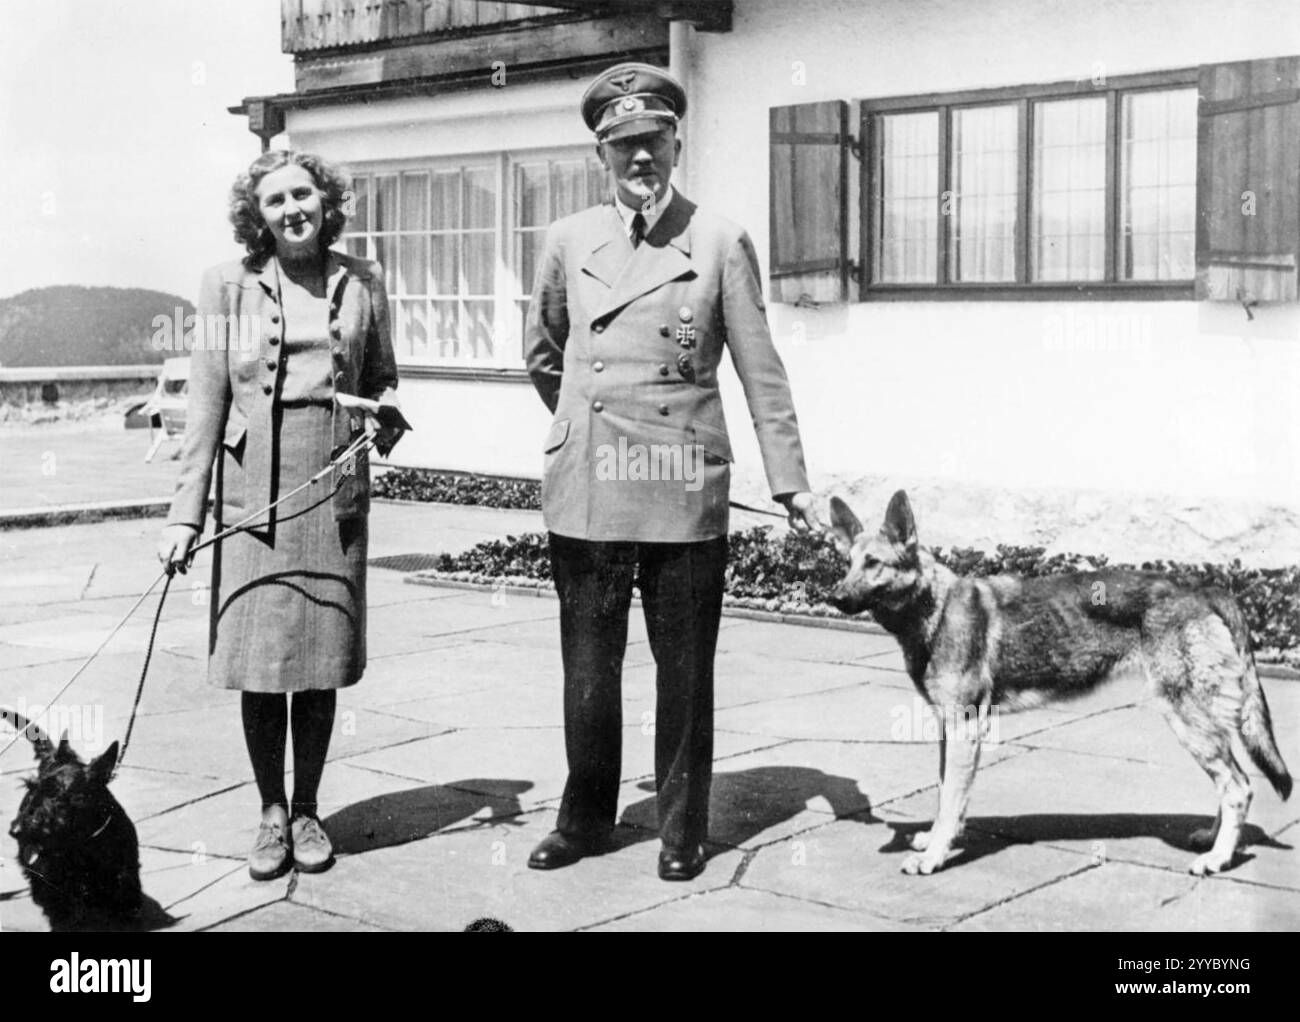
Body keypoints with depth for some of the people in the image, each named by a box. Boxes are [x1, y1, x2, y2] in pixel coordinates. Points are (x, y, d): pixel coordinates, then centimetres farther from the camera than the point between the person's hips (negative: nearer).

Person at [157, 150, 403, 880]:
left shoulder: (362, 283, 8)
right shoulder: (229, 286, 3)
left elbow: (383, 379, 19)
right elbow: (206, 405, 2)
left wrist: (387, 418, -5)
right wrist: (187, 512, -2)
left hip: (335, 500, 1)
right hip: (253, 499, -1)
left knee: (322, 662, 5)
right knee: (257, 663, 0)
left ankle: (307, 811, 21)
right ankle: (272, 814, 16)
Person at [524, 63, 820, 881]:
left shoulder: (721, 244, 1)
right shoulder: (569, 242, 8)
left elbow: (761, 373, 1)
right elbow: (544, 357, 22)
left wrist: (793, 484, -1)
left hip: (684, 495, -2)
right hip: (586, 491, 2)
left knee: (685, 670, 5)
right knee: (588, 667, 9)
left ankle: (683, 829, 19)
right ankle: (586, 819, 24)